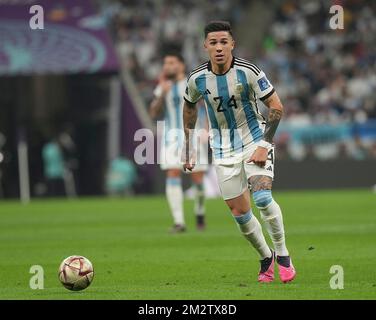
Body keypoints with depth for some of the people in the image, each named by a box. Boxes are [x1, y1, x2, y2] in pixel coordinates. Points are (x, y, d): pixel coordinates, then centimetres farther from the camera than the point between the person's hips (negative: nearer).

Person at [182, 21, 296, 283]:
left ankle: (283, 255, -7)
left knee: (262, 198, -23)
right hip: (223, 150, 3)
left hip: (255, 141, -3)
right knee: (239, 212, 0)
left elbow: (276, 107, -11)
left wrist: (264, 145, -16)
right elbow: (190, 108, 14)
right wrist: (188, 147, 15)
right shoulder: (197, 79, -7)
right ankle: (266, 258, 21)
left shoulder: (249, 72, -17)